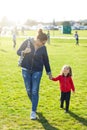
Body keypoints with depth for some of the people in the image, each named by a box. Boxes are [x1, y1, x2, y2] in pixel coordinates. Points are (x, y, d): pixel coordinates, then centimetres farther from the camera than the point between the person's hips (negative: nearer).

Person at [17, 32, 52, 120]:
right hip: (26, 70, 0)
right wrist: (24, 52, -24)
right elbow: (18, 52, -1)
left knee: (35, 91, -5)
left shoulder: (43, 48, -5)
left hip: (37, 71, 0)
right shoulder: (27, 42, -10)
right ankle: (34, 105, 33)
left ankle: (33, 111, 4)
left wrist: (49, 72, 12)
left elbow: (46, 60, 6)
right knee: (29, 90, 7)